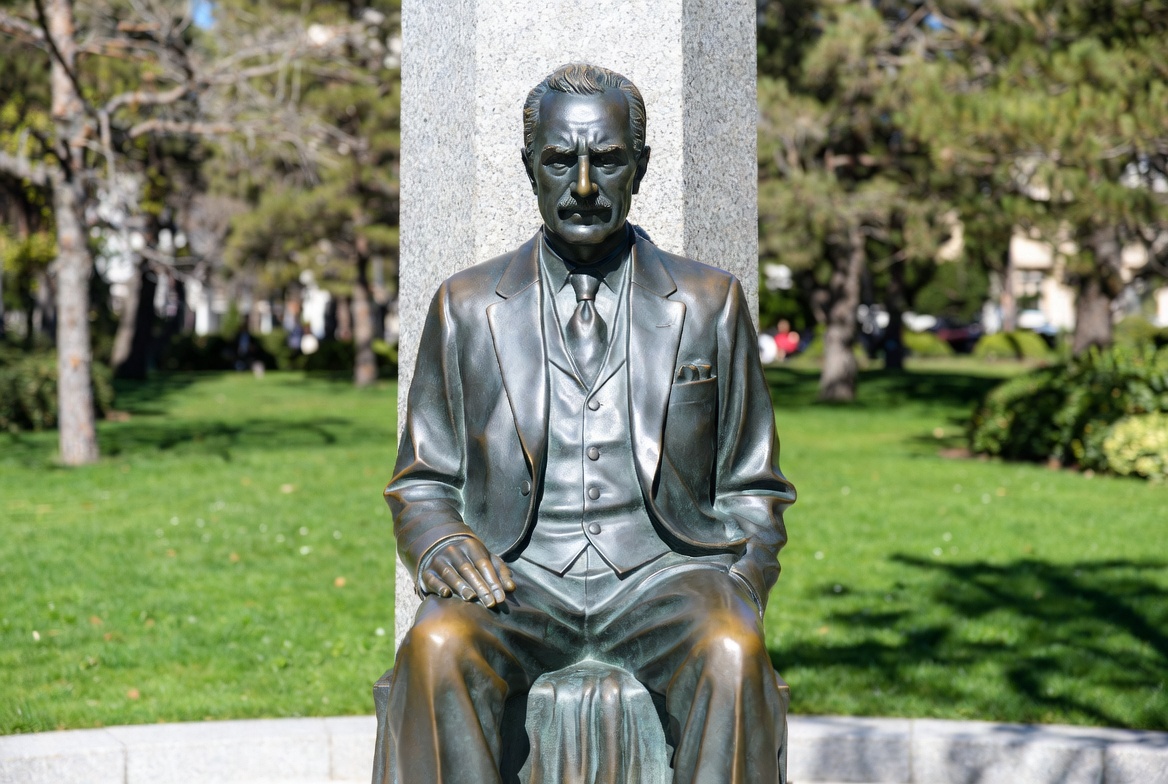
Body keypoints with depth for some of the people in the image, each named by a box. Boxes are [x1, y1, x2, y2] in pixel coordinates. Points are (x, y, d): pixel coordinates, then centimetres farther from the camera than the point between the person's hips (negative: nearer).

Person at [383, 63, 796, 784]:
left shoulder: (711, 303, 14)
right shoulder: (466, 308, 14)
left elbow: (753, 491, 17)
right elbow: (422, 484, 17)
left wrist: (740, 589, -2)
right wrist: (440, 543, -6)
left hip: (662, 569, 0)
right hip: (520, 579, 1)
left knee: (732, 653, -34)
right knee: (437, 645, -33)